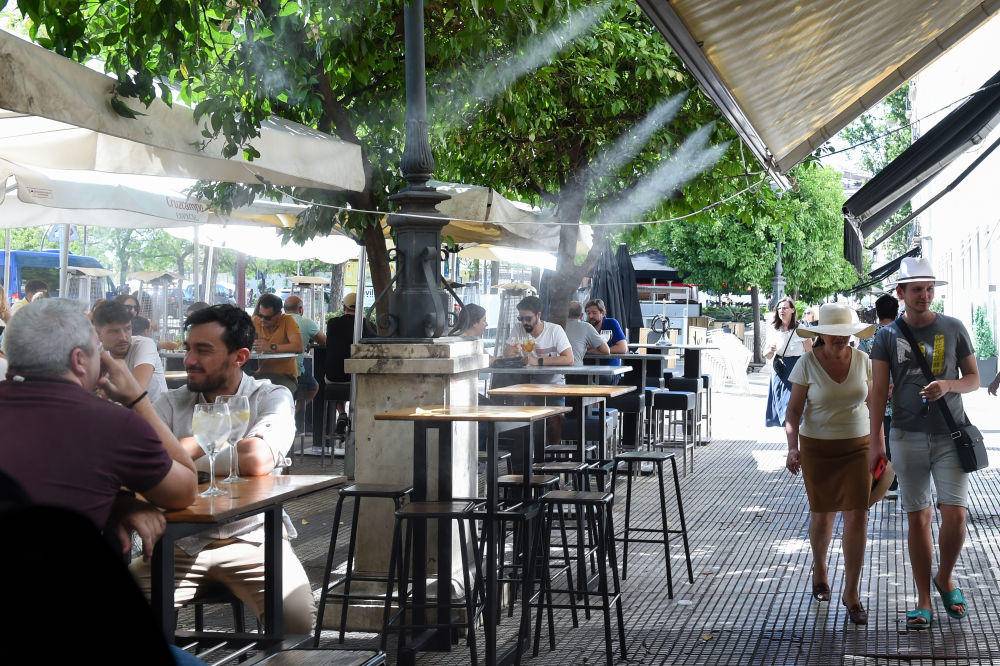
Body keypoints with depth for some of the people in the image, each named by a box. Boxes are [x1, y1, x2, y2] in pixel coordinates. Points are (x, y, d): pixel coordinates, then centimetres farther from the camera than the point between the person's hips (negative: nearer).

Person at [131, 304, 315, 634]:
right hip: (184, 541, 3)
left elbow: (257, 461, -22)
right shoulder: (172, 403, 7)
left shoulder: (272, 397, -1)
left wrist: (192, 447, -10)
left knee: (296, 617, -28)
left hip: (253, 537, -2)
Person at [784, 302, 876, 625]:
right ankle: (819, 569, 41)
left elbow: (872, 401, 11)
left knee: (857, 516, -8)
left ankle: (852, 592, 0)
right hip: (818, 448, -1)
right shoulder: (807, 363, -9)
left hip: (857, 447, 1)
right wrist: (793, 447, -19)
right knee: (822, 514, 13)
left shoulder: (862, 360, -1)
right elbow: (794, 409, -6)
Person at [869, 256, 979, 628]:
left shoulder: (953, 328, 4)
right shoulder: (888, 336, 3)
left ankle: (945, 579, 19)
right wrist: (876, 441, -5)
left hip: (950, 435, 0)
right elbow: (879, 391, 2)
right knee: (918, 518, 3)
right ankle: (924, 601, 11)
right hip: (908, 437, 0)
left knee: (955, 514, -9)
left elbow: (974, 379, 9)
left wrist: (949, 385, -13)